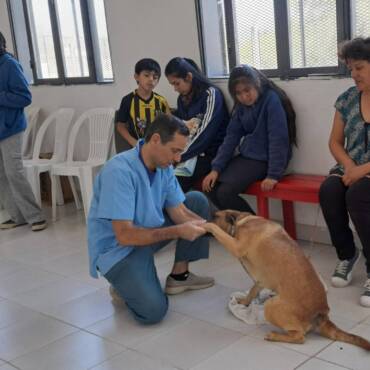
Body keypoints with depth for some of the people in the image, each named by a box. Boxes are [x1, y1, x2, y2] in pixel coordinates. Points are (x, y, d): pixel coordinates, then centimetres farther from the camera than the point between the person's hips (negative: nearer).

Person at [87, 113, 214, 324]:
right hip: (116, 249, -8)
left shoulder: (164, 166, -5)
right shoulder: (119, 172, -29)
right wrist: (177, 231, -30)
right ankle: (124, 283, 8)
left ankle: (179, 276, 10)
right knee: (153, 311, -26)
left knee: (197, 201, 1)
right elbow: (124, 235, -31)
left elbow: (179, 212, -3)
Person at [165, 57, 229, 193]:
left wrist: (179, 157, -22)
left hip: (209, 152, -6)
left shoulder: (211, 94, -7)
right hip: (189, 152, 6)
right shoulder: (182, 98, 16)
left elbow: (206, 133, -17)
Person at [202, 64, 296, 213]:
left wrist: (274, 174, -25)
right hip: (246, 155, 8)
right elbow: (231, 136, 5)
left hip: (264, 159, -8)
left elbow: (278, 138, -20)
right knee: (210, 186, -4)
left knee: (225, 192, -20)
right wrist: (216, 168, -5)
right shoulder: (241, 106, 7)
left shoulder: (271, 100, -16)